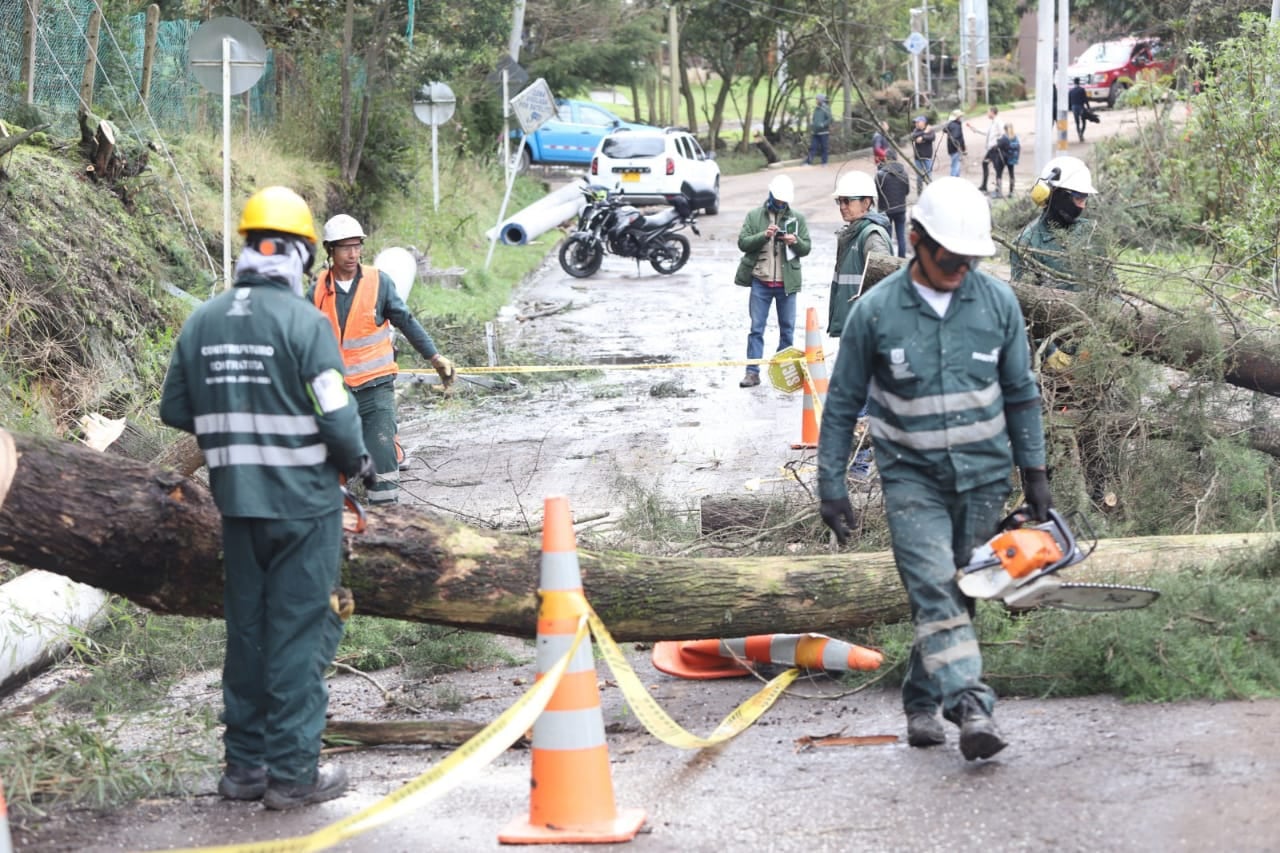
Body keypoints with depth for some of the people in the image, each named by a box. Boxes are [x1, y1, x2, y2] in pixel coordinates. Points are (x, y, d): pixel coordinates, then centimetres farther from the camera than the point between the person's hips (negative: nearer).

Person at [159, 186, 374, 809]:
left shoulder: (203, 321, 1)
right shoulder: (303, 321, -15)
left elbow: (175, 411, 8)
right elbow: (336, 415, -16)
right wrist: (358, 463, 4)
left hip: (236, 502, 5)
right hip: (305, 502, -5)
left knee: (246, 633, 15)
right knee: (299, 635, 3)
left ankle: (245, 766, 22)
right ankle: (292, 771, 6)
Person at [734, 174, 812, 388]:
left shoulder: (798, 218, 6)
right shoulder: (754, 216, 3)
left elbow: (806, 248, 7)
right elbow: (742, 243, -2)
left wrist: (795, 241, -15)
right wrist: (764, 236, -18)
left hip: (787, 282, 1)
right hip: (760, 282, -1)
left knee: (787, 328, 8)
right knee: (756, 328, 0)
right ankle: (753, 372, 2)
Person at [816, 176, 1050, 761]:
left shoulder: (997, 301, -2)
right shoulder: (875, 311, -9)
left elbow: (1021, 393, 9)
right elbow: (842, 405, 0)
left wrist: (1034, 472, 8)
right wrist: (831, 487, -1)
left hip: (983, 475, 3)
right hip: (912, 476, -3)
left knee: (960, 592, 8)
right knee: (933, 587, -17)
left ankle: (921, 701, 23)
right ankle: (970, 707, -26)